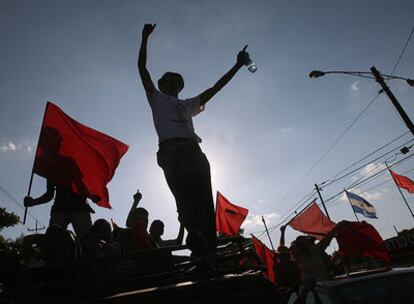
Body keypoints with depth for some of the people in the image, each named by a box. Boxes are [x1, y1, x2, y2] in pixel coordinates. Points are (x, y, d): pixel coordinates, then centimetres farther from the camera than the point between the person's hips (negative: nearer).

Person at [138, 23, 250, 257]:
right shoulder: (156, 98, 28)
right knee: (185, 197, -21)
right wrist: (145, 37, 21)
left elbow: (215, 88, 36)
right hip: (170, 150, -4)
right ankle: (199, 245, -25)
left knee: (204, 199, -13)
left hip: (192, 150, 4)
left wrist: (237, 65, 36)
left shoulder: (188, 104, 36)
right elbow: (142, 67, 22)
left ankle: (209, 248, -16)